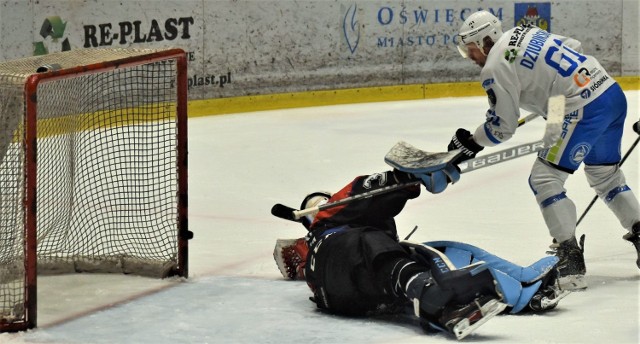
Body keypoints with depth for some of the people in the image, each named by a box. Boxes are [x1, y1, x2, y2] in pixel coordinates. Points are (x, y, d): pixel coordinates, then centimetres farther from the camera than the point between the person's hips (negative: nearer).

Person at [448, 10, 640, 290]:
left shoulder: (495, 67, -7)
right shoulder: (524, 32, 16)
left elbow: (502, 127, -4)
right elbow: (572, 48, 24)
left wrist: (470, 143, 11)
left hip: (585, 109, -9)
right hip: (613, 92, 9)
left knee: (544, 179, -3)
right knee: (604, 174, 26)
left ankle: (570, 261, -6)